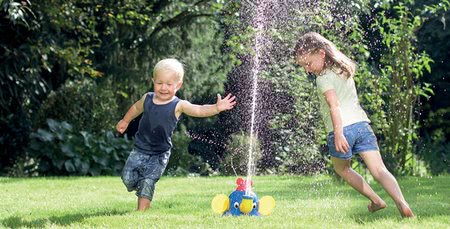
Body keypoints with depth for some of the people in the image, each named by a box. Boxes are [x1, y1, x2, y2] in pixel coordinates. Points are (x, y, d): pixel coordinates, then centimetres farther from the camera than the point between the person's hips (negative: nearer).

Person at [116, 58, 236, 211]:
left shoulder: (178, 105, -14)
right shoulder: (147, 99, -3)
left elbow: (199, 110, -27)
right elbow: (136, 108, 20)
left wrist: (216, 108, -44)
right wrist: (125, 121, 34)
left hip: (160, 154, -4)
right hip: (140, 149, 4)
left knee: (148, 182, -12)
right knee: (128, 178, 3)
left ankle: (141, 211, 0)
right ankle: (142, 193, 34)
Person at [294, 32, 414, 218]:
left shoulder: (323, 78, -6)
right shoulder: (344, 70, 19)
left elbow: (334, 105, -20)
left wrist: (338, 133, -29)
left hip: (342, 128, -6)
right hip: (362, 124, 6)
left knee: (342, 169, 21)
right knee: (379, 170, -5)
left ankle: (376, 200, 17)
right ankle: (401, 203, -26)